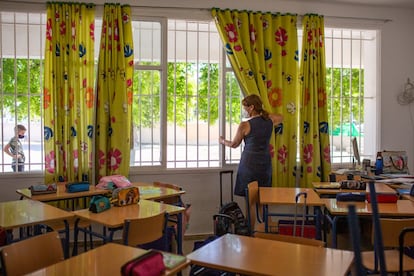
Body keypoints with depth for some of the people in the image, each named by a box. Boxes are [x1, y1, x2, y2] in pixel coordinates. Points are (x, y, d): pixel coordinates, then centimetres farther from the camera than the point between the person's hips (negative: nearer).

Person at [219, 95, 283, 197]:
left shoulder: (245, 125, -14)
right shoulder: (270, 120, 0)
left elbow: (234, 144, 1)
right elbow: (281, 117, 25)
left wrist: (223, 141, 20)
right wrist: (263, 113, 20)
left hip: (249, 164, -5)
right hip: (265, 164, 5)